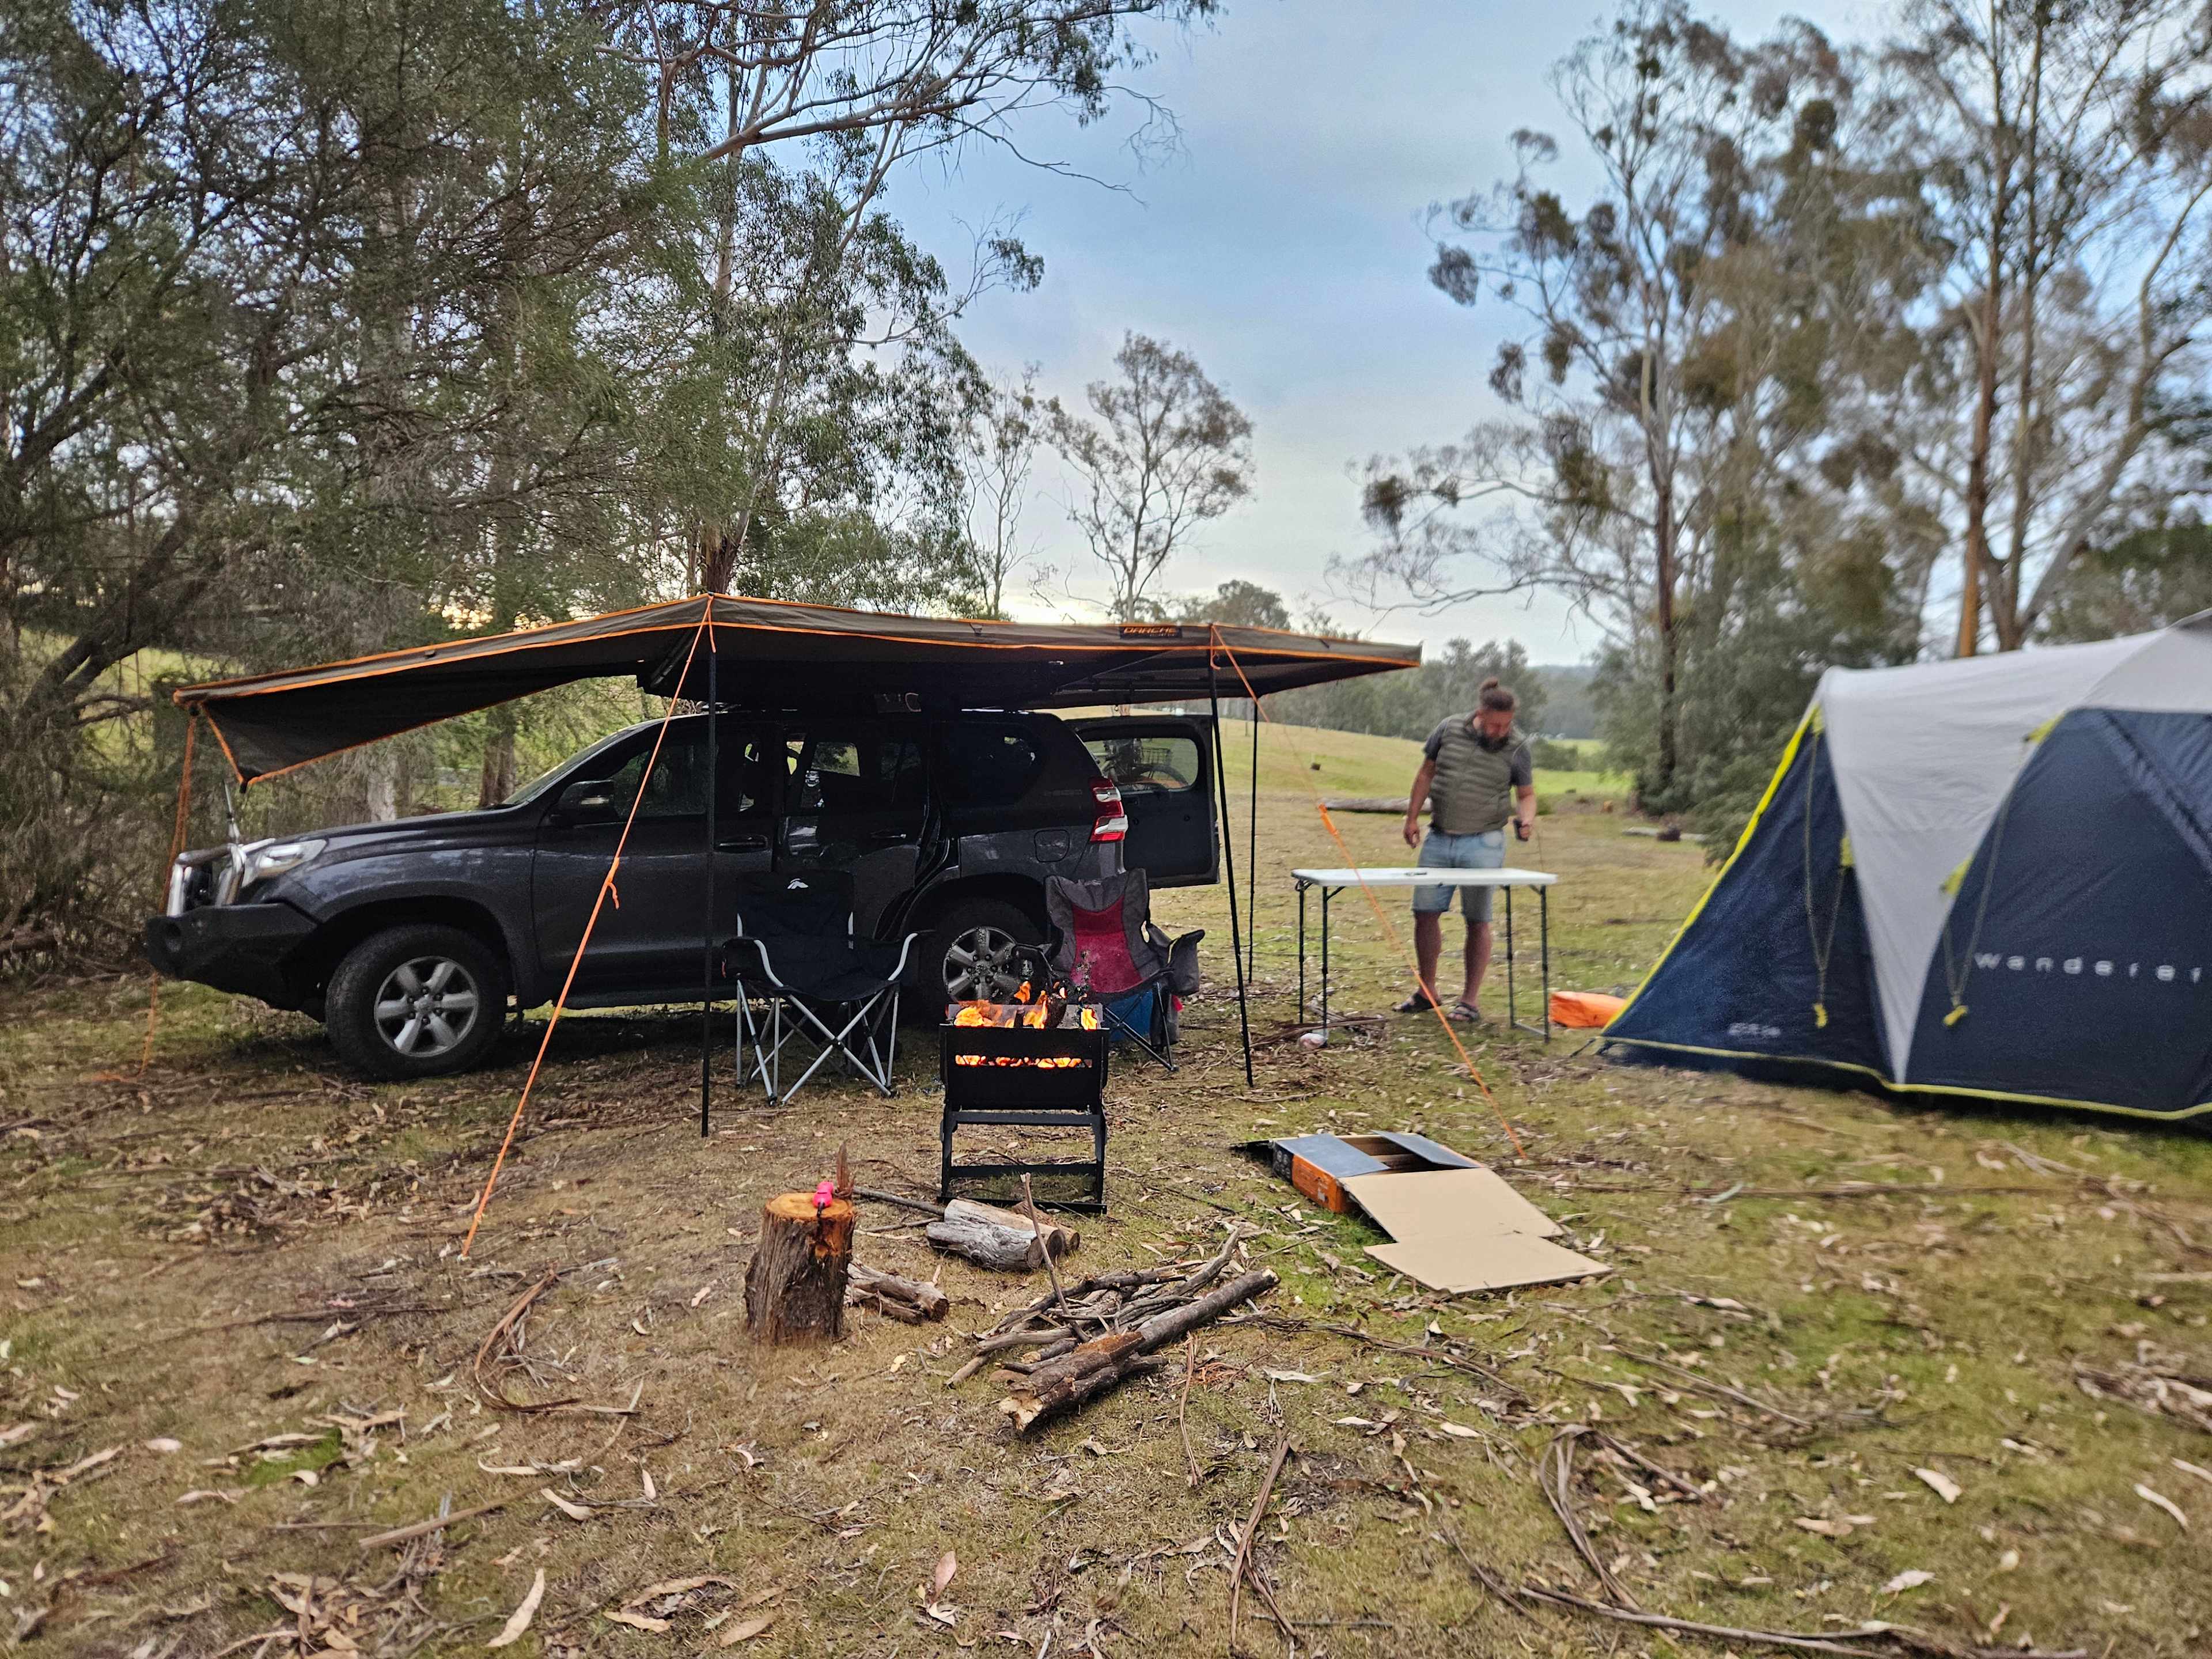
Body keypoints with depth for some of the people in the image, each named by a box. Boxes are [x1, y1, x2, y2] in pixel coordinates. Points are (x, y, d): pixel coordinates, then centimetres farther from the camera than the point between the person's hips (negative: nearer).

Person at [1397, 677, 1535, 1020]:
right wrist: (1412, 817, 10)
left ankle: (1471, 999, 11)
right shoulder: (1449, 730, 1)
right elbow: (1426, 774, 12)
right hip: (1439, 838, 3)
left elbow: (1526, 794, 6)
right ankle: (1426, 990, 20)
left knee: (1478, 922, 1)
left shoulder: (1517, 747, -3)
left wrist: (1526, 818, -15)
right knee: (1425, 913, 4)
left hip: (1483, 843, -3)